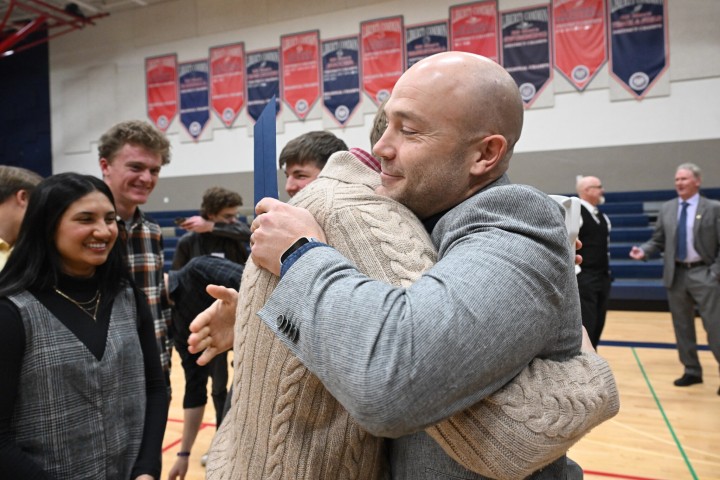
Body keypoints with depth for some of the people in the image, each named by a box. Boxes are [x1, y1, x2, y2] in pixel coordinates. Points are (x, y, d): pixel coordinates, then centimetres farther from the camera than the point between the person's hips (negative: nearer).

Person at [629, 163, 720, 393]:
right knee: (682, 326, 11)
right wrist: (643, 250, -11)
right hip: (676, 274, 4)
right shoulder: (667, 208, 7)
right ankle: (692, 371, 24)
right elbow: (658, 240, 8)